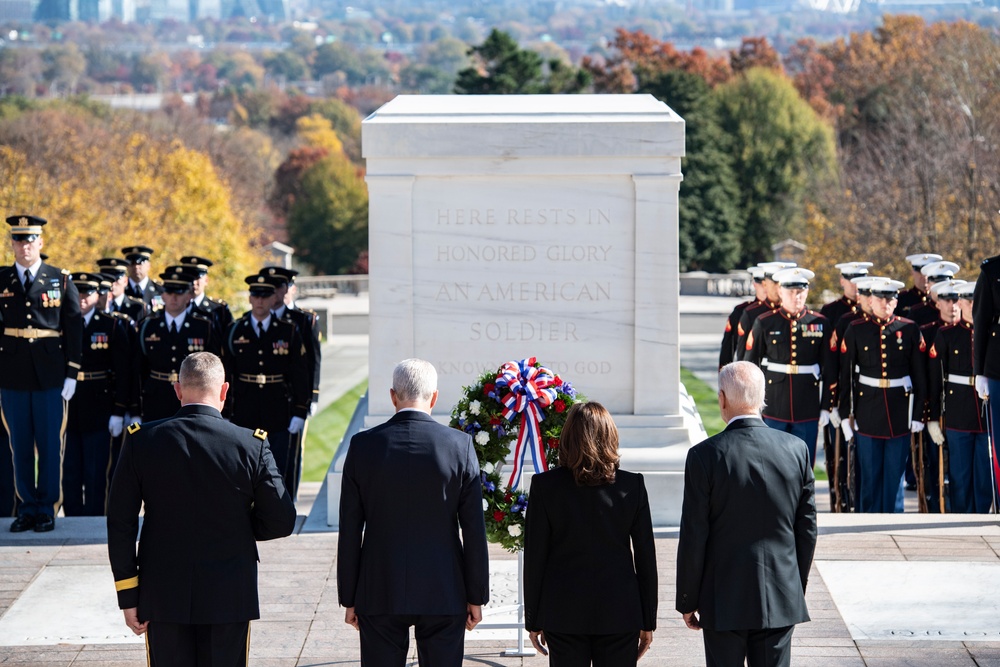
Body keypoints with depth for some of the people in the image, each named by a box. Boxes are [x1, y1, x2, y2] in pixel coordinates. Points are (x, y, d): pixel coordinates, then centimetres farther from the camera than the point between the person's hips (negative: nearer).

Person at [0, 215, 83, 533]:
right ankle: (27, 508, 13)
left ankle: (47, 508, 10)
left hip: (50, 376, -1)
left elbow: (74, 329, 2)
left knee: (50, 444, 2)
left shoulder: (61, 281, 3)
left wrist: (71, 374, -3)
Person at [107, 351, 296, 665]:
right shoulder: (252, 446, -8)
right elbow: (281, 521, -4)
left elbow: (120, 524, -3)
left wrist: (128, 596, 2)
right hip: (229, 600, -1)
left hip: (163, 600, 1)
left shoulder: (141, 441, -4)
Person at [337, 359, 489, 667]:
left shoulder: (363, 445, -4)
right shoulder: (460, 445, -6)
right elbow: (474, 530, -3)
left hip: (380, 594, 0)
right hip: (444, 594, 0)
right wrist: (476, 596, 5)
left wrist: (349, 598, 7)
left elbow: (350, 531, -1)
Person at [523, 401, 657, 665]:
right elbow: (646, 557, 0)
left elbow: (535, 557, -3)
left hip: (563, 614, 0)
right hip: (620, 613, 1)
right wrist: (648, 622, 8)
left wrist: (534, 621, 6)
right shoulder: (632, 485, -3)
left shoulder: (545, 485, -6)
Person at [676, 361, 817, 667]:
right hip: (781, 598, 3)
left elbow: (693, 538, -9)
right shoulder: (796, 450, -3)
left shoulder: (705, 455, -12)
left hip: (724, 600, -2)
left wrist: (687, 601, 2)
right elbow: (807, 530, 4)